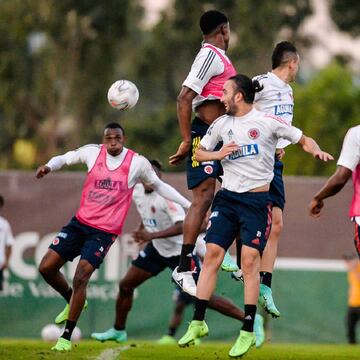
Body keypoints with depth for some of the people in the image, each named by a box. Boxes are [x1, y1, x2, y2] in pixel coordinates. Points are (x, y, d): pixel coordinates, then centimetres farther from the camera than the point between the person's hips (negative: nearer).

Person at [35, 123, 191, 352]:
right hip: (80, 222, 4)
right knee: (46, 267, -2)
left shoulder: (138, 163, -5)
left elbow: (159, 186, 11)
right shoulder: (92, 153, -1)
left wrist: (189, 205, 10)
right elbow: (64, 159, 14)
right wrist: (49, 166, -8)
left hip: (105, 231, -4)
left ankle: (67, 337, -5)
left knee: (81, 277, -16)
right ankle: (72, 301, 28)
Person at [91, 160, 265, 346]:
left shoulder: (165, 196, -26)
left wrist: (152, 235, -41)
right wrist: (142, 230, 6)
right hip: (158, 248, 7)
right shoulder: (137, 192, -2)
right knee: (125, 285, 6)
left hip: (181, 251, -7)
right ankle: (118, 331, 26)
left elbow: (181, 226, -36)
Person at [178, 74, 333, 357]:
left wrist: (316, 151, -18)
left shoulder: (267, 122, -5)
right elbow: (199, 152, 21)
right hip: (227, 197, 4)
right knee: (212, 254, -3)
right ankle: (198, 323, 4)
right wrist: (218, 155, -1)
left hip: (256, 201, -4)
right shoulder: (222, 124, 9)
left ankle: (248, 331, -4)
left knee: (250, 260, -10)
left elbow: (304, 139, 4)